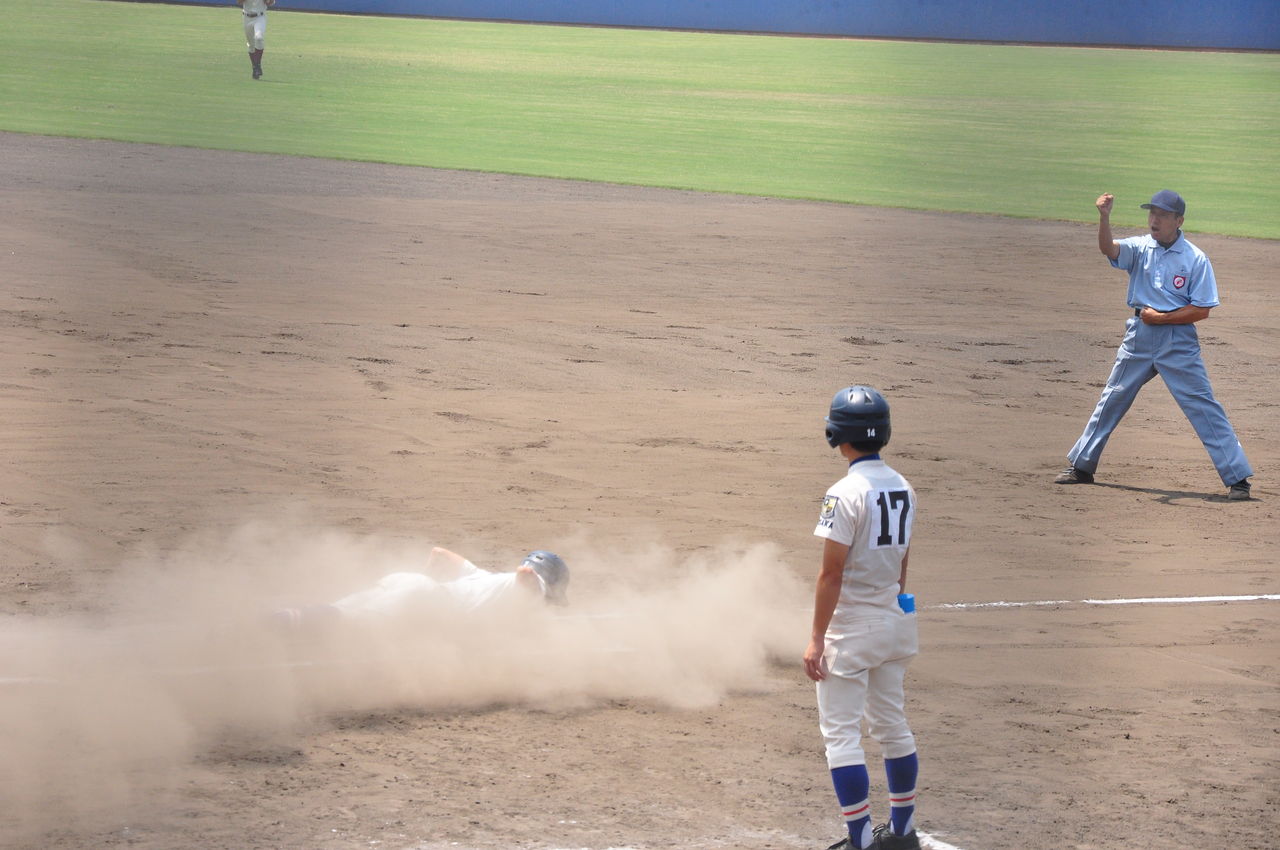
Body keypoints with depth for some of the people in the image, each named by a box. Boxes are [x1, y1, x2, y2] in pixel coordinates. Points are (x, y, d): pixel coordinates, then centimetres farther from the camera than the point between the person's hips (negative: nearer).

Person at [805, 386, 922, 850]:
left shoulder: (846, 494, -19)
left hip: (851, 627, -8)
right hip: (894, 619, 8)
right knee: (892, 724, 18)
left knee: (840, 733, -2)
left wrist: (816, 638, -16)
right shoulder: (901, 489, 4)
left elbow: (831, 573, -20)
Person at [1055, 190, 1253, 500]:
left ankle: (1237, 477, -4)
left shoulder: (1196, 259, -7)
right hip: (1139, 335, 4)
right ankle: (1082, 466, 24)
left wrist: (1160, 317, -15)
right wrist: (1104, 216, -35)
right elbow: (1108, 249, -18)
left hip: (1178, 340, -4)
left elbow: (1202, 310, -8)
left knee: (1203, 407, -7)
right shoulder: (1140, 248, 2)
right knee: (1112, 400, 11)